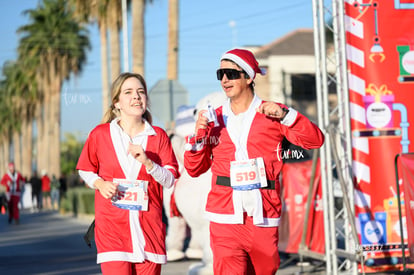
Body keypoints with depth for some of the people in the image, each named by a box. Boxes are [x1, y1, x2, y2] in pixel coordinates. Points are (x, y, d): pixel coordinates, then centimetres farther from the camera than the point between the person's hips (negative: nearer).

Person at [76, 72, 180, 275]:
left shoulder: (158, 136, 7)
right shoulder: (100, 134, 3)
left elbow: (170, 180, 4)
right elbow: (85, 170, 15)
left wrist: (147, 162, -13)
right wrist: (99, 183, -6)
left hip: (148, 226, 2)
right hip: (112, 225, -2)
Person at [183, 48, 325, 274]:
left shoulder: (271, 114, 5)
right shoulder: (214, 119, 10)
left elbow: (315, 140, -4)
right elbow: (194, 169, 10)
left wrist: (285, 115, -16)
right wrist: (199, 136, -6)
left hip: (264, 219, 0)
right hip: (226, 219, 0)